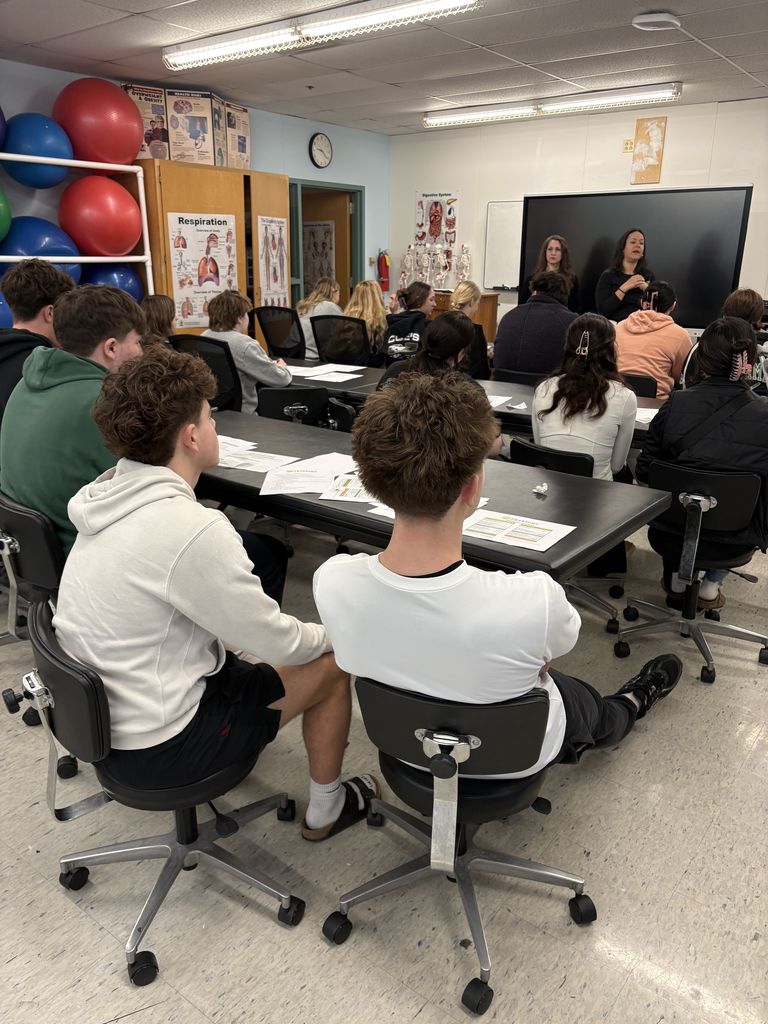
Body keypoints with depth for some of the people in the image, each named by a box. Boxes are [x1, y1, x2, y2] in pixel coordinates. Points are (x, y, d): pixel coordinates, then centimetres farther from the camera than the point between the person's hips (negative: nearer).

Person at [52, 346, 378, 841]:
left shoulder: (109, 498, -3)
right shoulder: (192, 530, -29)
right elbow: (276, 642, -18)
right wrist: (330, 635, 1)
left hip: (96, 715, 8)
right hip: (153, 748, -8)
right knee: (331, 666, 5)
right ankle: (326, 809, 25)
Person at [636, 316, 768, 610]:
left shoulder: (675, 405, -16)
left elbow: (644, 472, -5)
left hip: (671, 532, 0)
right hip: (735, 539, 0)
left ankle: (677, 578, 37)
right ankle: (711, 584, 30)